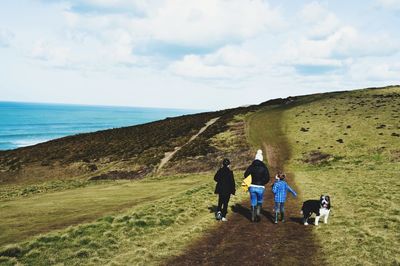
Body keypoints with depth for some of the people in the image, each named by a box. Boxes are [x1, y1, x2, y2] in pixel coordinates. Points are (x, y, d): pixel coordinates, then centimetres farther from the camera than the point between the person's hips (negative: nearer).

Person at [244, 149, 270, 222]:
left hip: (252, 187, 2)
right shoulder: (264, 167, -6)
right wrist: (262, 182, 9)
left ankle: (253, 217, 13)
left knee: (253, 203, 11)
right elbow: (267, 178, -7)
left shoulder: (251, 167, 0)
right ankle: (258, 213, -6)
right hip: (260, 187, -2)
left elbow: (245, 175, 1)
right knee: (260, 202, 15)